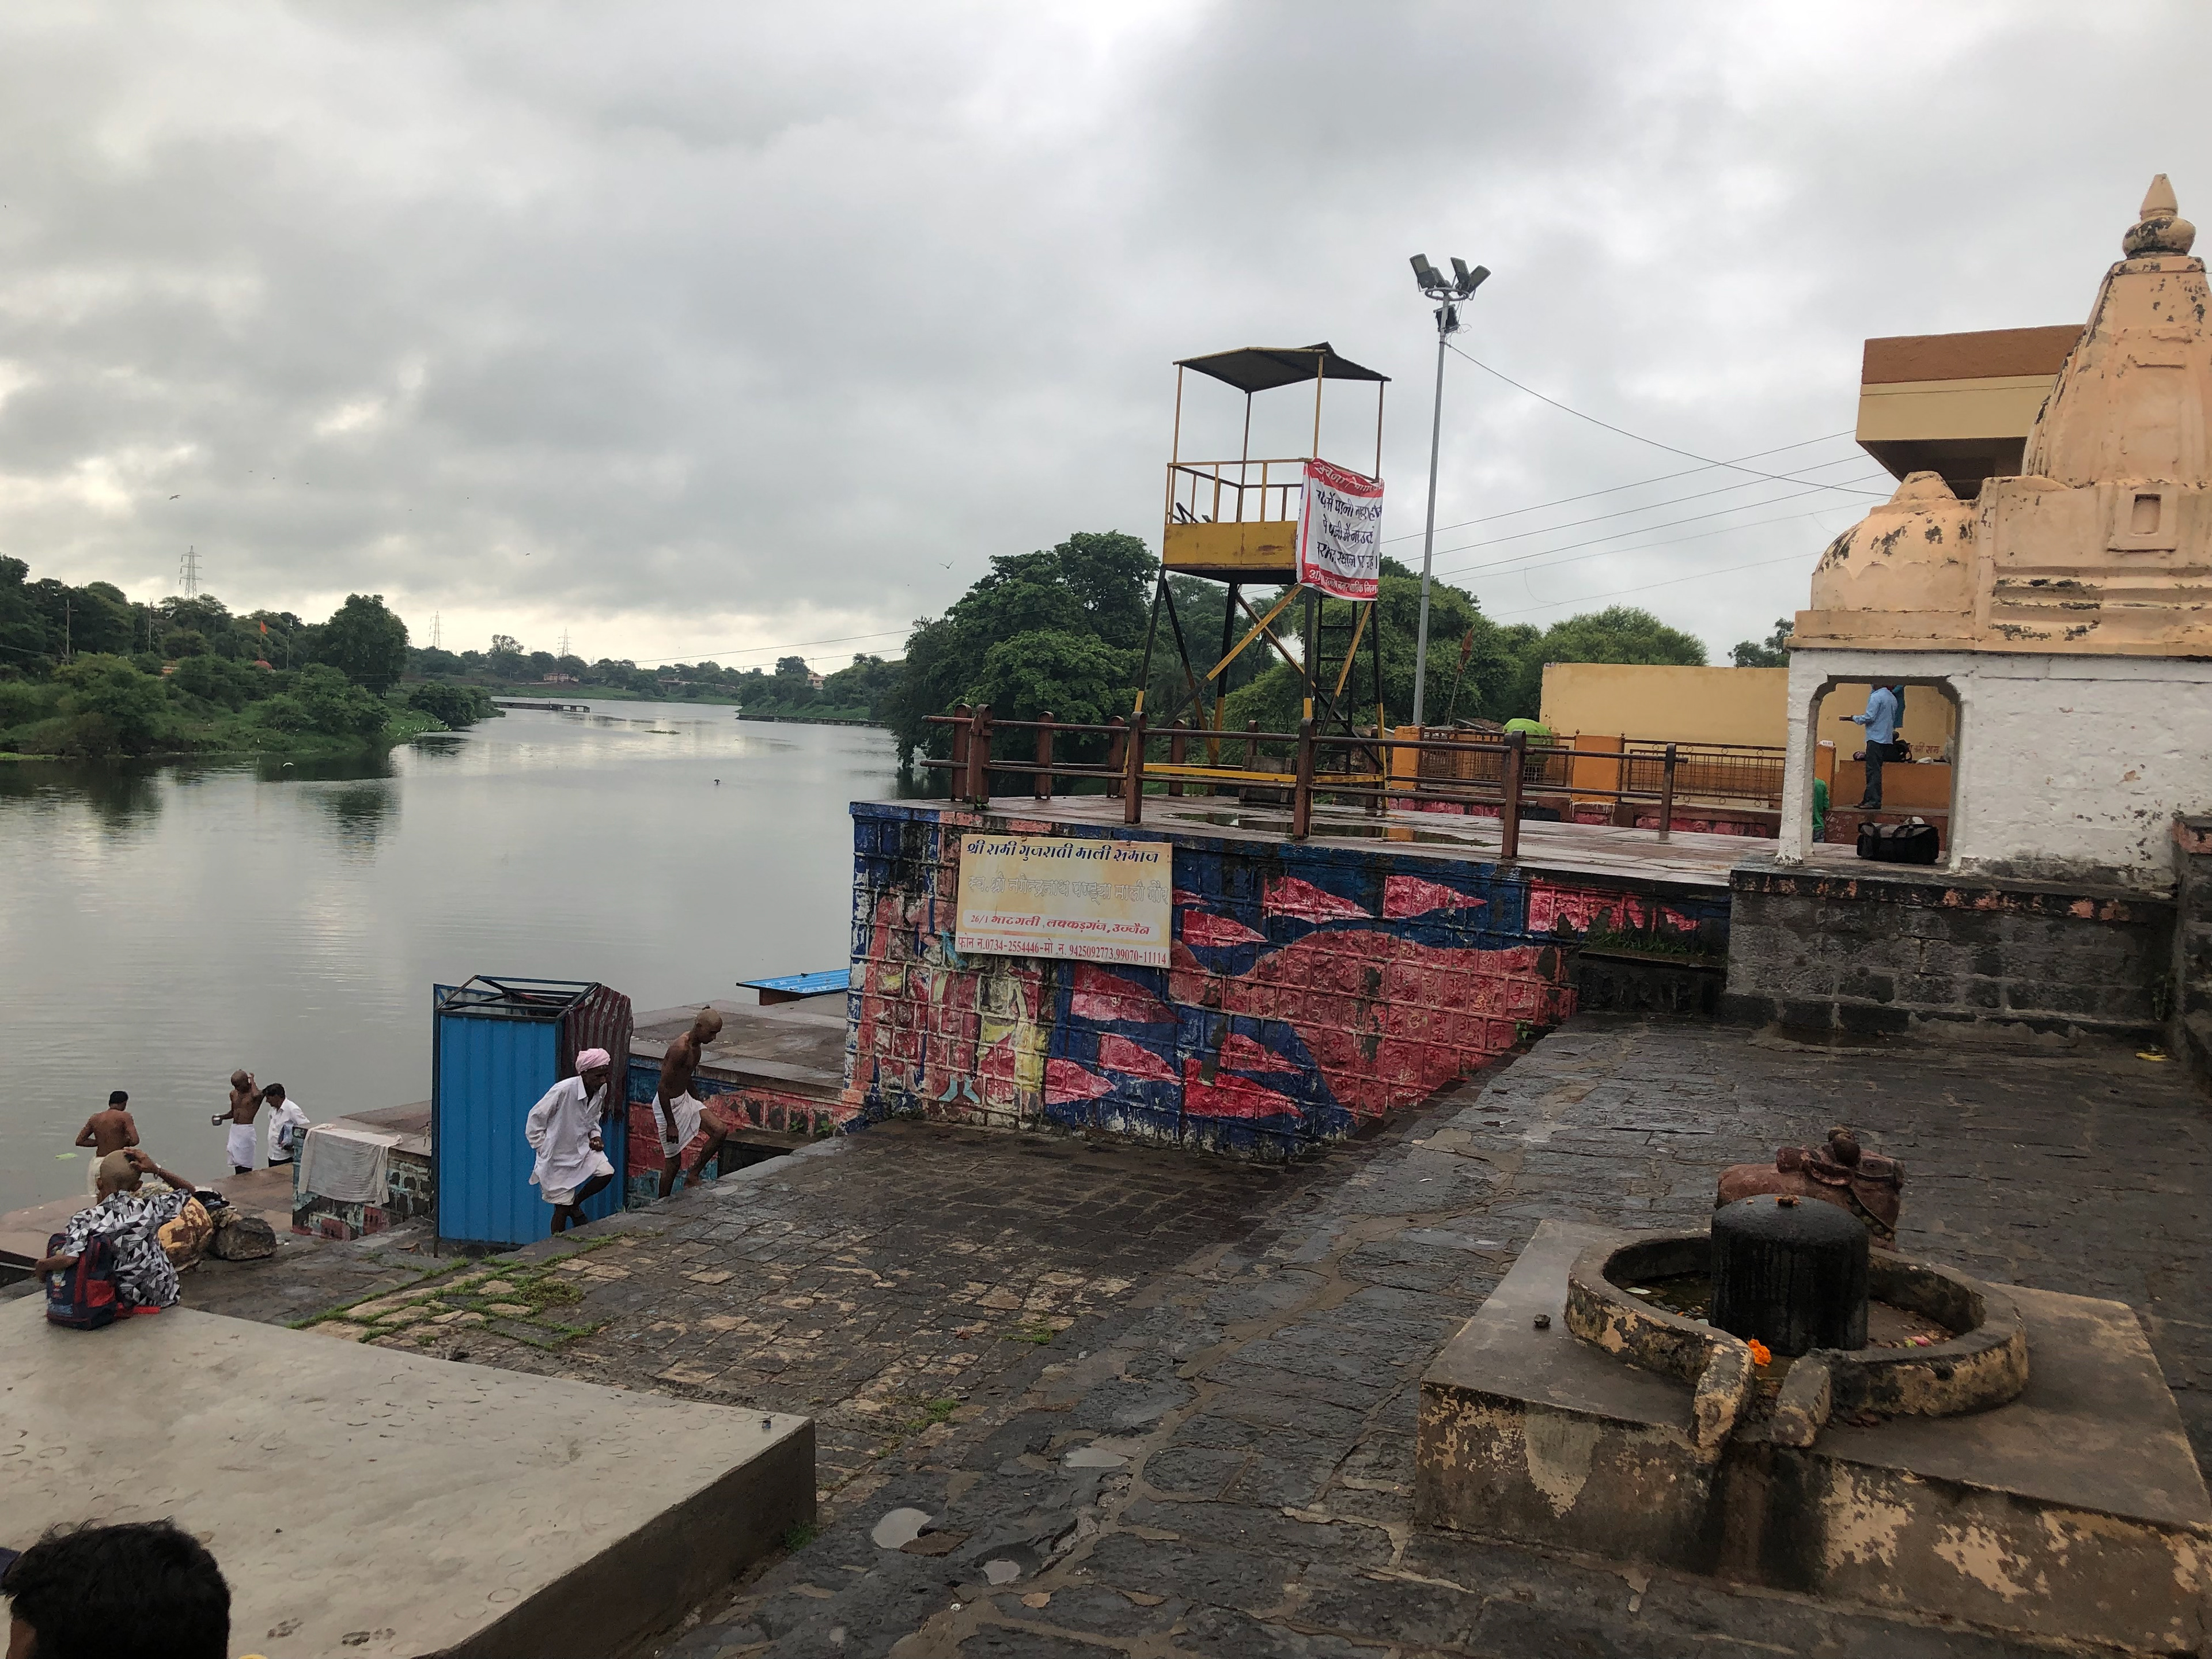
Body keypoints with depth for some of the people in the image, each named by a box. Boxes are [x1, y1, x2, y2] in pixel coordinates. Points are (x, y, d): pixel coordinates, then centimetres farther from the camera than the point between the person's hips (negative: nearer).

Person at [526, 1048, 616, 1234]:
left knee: (606, 1172, -16)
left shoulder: (602, 1090, -8)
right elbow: (535, 1118, -17)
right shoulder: (563, 1091, -28)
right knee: (562, 1208, 1)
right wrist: (544, 1150, -14)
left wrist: (595, 1136, -5)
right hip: (558, 1157, -5)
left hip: (582, 1148, 5)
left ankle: (575, 1204, 10)